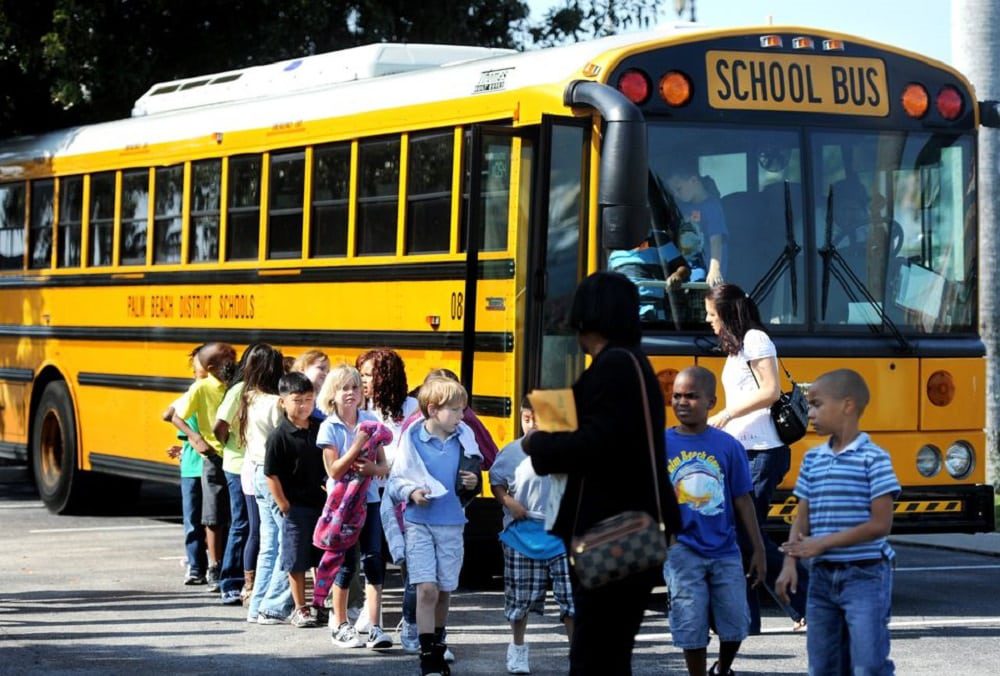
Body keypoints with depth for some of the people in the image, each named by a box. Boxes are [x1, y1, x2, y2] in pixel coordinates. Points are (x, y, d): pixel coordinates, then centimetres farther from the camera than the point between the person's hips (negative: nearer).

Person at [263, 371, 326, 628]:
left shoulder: (320, 428, 1)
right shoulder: (279, 436, -12)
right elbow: (271, 475, -10)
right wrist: (284, 506, -11)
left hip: (321, 501, 4)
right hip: (295, 506, -4)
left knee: (323, 558, 12)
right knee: (297, 559, 3)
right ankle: (299, 609, 14)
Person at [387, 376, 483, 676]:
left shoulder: (464, 438, 0)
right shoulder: (412, 439, -7)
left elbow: (473, 476, 12)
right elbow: (395, 481, -1)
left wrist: (473, 483, -10)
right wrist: (412, 493, -20)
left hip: (452, 524, 3)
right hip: (419, 524, -3)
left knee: (445, 591, 11)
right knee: (427, 589, -10)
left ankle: (438, 646, 30)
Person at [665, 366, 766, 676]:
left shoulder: (728, 446, -1)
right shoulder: (661, 444, -3)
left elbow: (742, 500, 3)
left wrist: (758, 550, 4)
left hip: (725, 550, 1)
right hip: (683, 552, -1)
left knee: (736, 623, 4)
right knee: (691, 627, 0)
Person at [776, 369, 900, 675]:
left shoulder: (873, 459, -10)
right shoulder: (813, 459, 9)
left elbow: (880, 524, -14)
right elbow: (802, 518, 10)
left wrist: (823, 543, -16)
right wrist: (790, 563, -5)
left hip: (865, 577, -7)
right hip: (823, 577, 7)